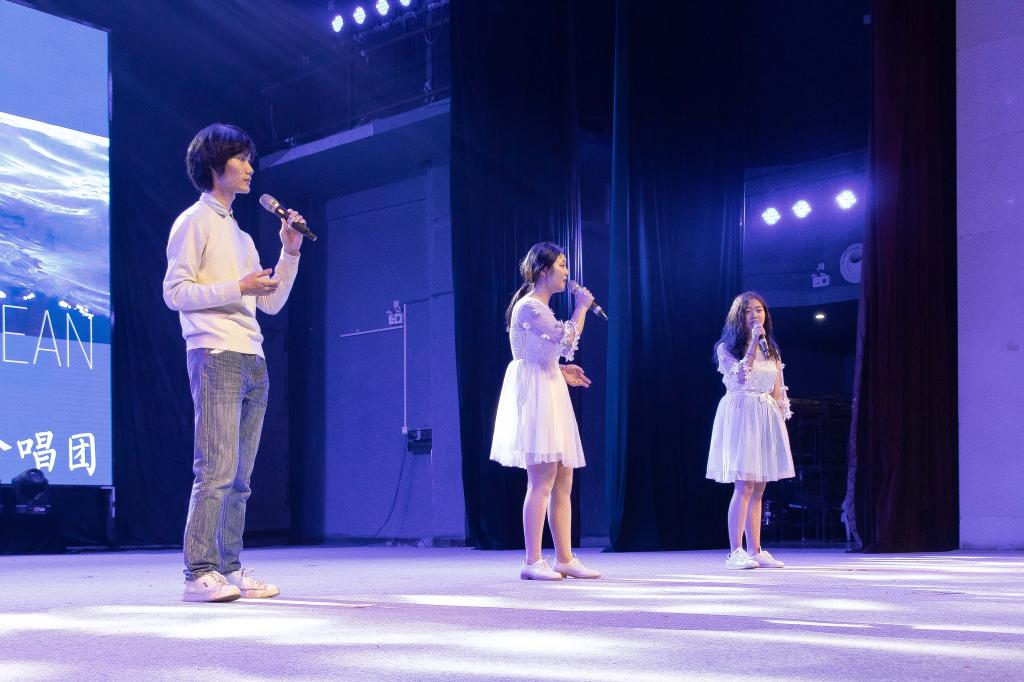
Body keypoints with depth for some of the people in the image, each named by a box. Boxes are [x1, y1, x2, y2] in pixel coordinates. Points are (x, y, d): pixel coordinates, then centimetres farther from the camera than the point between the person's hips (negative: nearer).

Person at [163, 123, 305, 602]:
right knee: (216, 471, -13)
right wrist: (236, 288, -14)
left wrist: (290, 252, 11)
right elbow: (174, 291, -8)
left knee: (239, 478, 6)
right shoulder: (194, 222, 2)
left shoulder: (241, 234, 24)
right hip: (216, 356, -8)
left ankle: (228, 569, 8)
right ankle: (198, 573, -11)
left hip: (253, 362, 8)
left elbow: (272, 303, 21)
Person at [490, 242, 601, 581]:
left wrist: (562, 371, 14)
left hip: (549, 396, 10)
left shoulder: (539, 308, 20)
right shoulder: (529, 306, -11)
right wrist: (581, 308, -8)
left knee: (563, 482, 8)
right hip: (534, 397, -10)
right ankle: (532, 562, -10)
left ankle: (565, 558, 11)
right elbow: (567, 341, -21)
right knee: (542, 481, -12)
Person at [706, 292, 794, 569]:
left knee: (758, 489, 6)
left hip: (767, 418, 6)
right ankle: (735, 552, -11)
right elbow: (740, 376, -17)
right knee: (744, 486, -13)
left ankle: (755, 551, 8)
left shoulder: (771, 350, 16)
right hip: (740, 416, -6)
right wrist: (753, 343, -15)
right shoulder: (726, 347, 0)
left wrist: (781, 422, 10)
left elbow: (777, 392, 16)